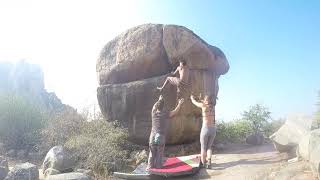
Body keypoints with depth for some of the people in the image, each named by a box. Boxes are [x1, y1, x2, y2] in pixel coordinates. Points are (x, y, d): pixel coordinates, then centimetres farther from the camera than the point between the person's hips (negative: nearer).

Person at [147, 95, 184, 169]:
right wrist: (180, 104, 18)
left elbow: (154, 107, 22)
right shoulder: (165, 114, -9)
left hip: (153, 136, 3)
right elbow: (175, 111, 3)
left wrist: (159, 100, 37)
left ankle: (150, 166, 16)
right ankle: (158, 166, 14)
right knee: (159, 153, 7)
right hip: (161, 136, -3)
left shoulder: (154, 113, -1)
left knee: (152, 152, 11)